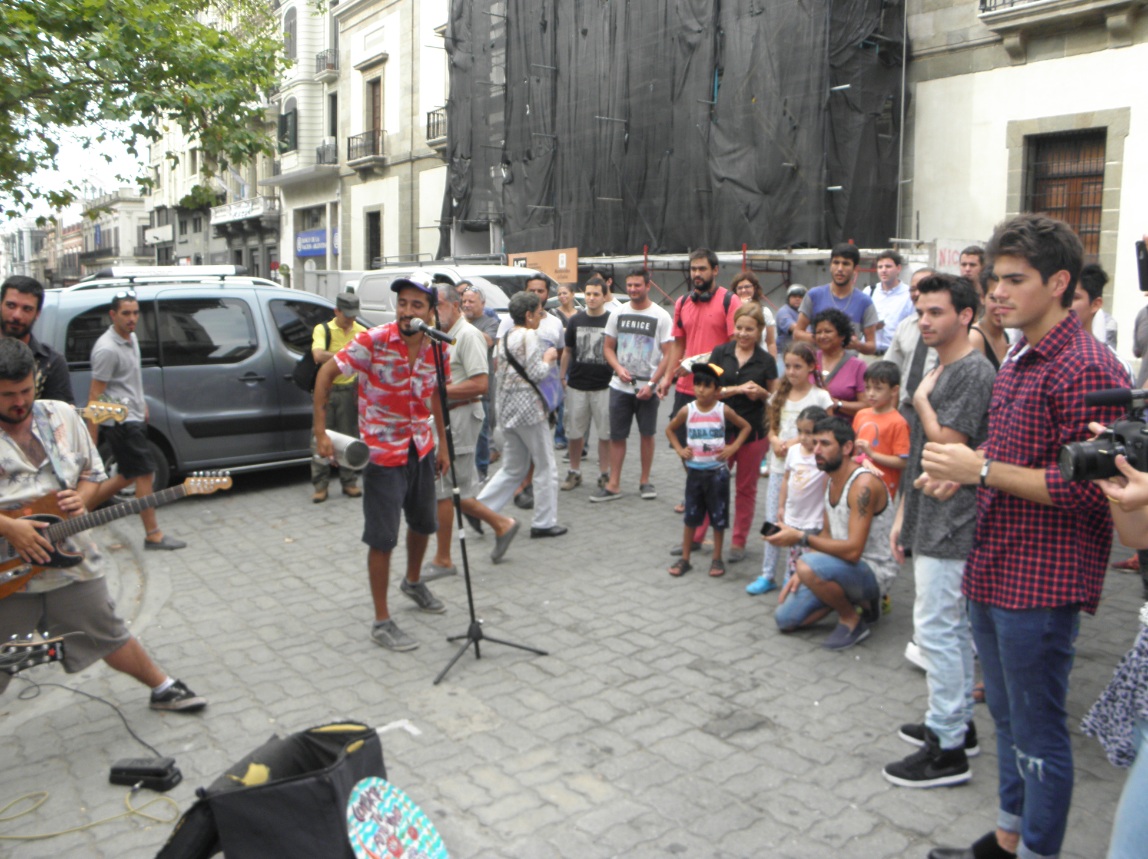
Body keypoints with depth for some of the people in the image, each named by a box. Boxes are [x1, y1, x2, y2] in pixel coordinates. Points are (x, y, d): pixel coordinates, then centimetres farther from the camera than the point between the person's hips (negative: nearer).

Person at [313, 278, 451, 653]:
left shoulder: (435, 348, -4)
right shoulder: (373, 341, -20)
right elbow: (326, 373, -13)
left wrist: (442, 443, 12)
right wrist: (321, 431, -19)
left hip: (421, 449, 6)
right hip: (383, 453, -6)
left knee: (423, 523, 22)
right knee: (383, 539, -2)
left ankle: (413, 582, 49)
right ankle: (382, 622, 10)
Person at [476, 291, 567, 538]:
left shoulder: (505, 337, 13)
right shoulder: (529, 336, -12)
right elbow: (536, 374, -17)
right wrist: (548, 359, 2)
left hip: (506, 406, 8)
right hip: (528, 406, -8)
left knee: (512, 469, 16)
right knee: (546, 467, 4)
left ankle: (479, 507, 6)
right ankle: (544, 522, 9)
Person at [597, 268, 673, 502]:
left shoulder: (661, 316, -3)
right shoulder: (618, 314, 6)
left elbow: (667, 354, -5)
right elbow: (608, 347, 11)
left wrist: (652, 384, -13)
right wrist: (618, 368, -8)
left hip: (648, 388, -2)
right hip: (620, 386, 2)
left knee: (647, 434, 8)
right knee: (616, 436, 3)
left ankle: (645, 481, 20)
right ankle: (613, 484, 9)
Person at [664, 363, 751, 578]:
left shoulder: (723, 410, -7)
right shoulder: (687, 411, -4)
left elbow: (745, 427, 4)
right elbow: (670, 430, 11)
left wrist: (733, 448, -7)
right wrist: (679, 449, -1)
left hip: (717, 471, -1)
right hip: (694, 470, 1)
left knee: (718, 517, 7)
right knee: (691, 517, 8)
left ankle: (717, 559, 20)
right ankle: (684, 559, 17)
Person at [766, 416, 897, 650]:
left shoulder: (863, 484, -24)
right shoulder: (830, 480, 6)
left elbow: (853, 550, -30)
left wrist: (801, 538, -28)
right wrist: (801, 574, 2)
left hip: (873, 571, -9)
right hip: (844, 564, 9)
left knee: (809, 566, -37)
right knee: (784, 619, 2)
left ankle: (852, 622, -10)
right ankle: (857, 600, 15)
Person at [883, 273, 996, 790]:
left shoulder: (974, 372, -15)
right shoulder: (937, 370, 16)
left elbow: (947, 445, -22)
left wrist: (921, 400, -7)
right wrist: (903, 515, 17)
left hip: (951, 524, -10)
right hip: (932, 524, 10)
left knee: (934, 628, -6)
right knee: (953, 626, 17)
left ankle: (947, 749, 3)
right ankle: (958, 723, 29)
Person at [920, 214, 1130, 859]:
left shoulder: (1086, 369, -19)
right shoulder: (1021, 358, 13)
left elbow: (1087, 488, -24)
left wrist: (983, 470, -21)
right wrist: (963, 469, 5)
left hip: (1040, 583, -10)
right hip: (994, 569, 10)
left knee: (1038, 732, 5)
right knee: (1008, 716, 22)